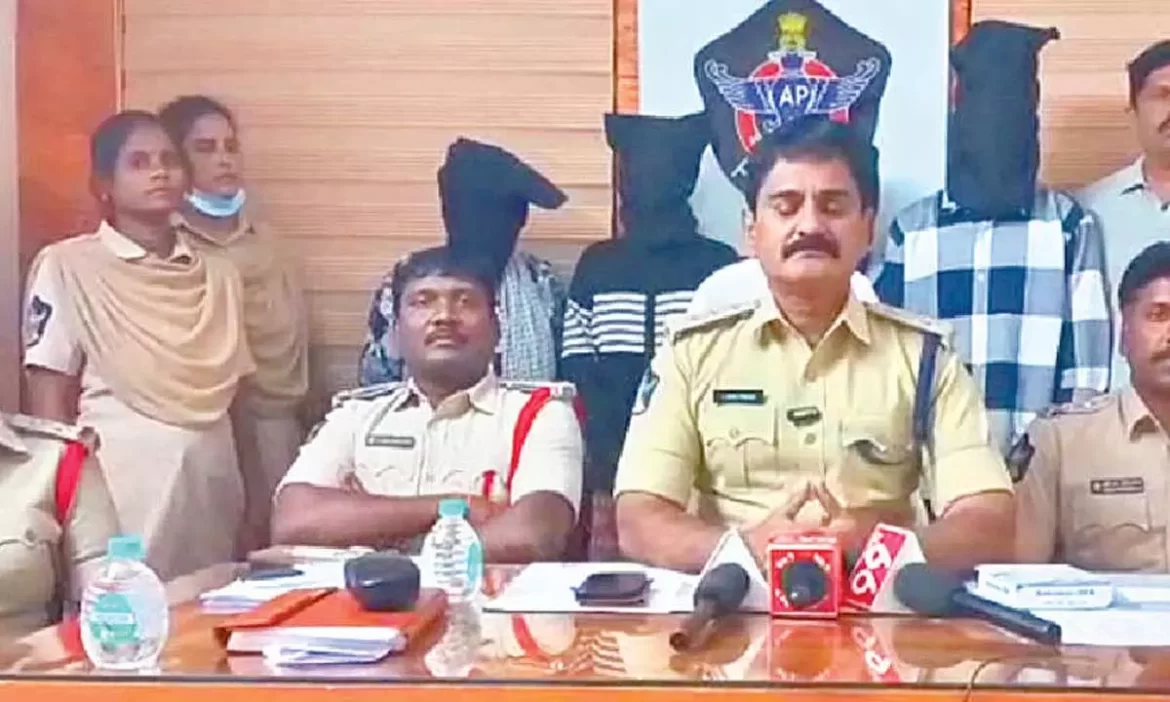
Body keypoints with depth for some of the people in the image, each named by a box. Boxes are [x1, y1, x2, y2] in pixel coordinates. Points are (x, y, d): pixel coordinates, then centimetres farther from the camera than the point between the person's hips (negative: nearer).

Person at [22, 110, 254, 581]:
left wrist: (249, 512, 12)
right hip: (121, 496, -4)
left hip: (210, 493, 4)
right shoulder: (66, 266, -2)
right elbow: (50, 402, -2)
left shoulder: (218, 276, 13)